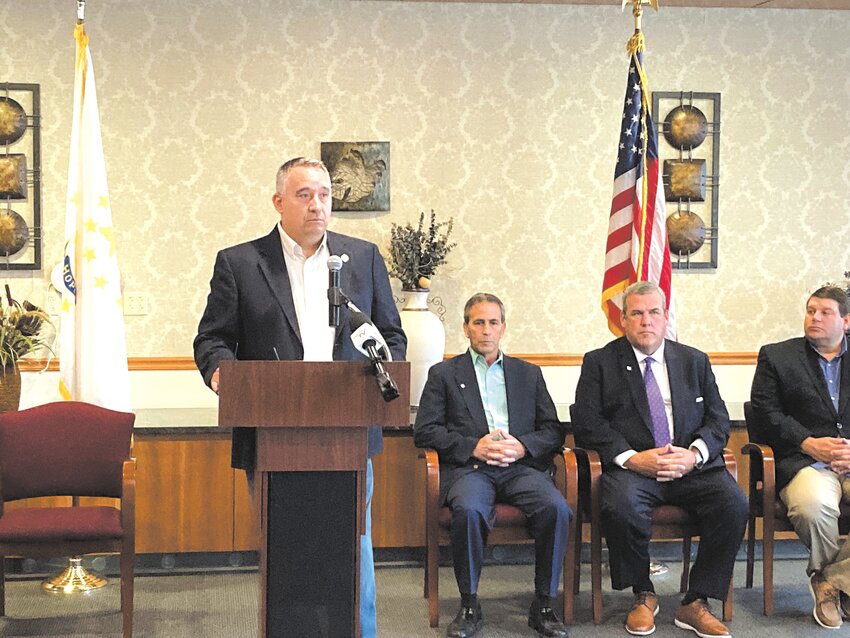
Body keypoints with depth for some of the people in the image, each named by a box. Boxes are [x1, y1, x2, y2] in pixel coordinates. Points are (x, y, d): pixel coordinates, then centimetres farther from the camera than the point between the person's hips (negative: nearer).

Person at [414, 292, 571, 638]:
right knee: (468, 510, -35)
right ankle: (469, 606, -16)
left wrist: (522, 446, -6)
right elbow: (424, 431, 5)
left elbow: (553, 430, 16)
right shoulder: (444, 373, 16)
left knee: (557, 509, -28)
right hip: (468, 467, -2)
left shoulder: (529, 373, 23)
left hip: (521, 466, 2)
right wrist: (473, 447, -10)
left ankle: (543, 605, -12)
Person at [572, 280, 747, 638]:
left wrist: (694, 454, -10)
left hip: (693, 466, 3)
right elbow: (586, 423, -2)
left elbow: (718, 419, 11)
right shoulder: (599, 363, 8)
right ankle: (643, 596, -6)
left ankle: (695, 603, -9)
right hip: (631, 467, -2)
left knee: (734, 504, -25)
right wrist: (631, 458, -15)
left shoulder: (695, 361, 16)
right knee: (620, 508, -34)